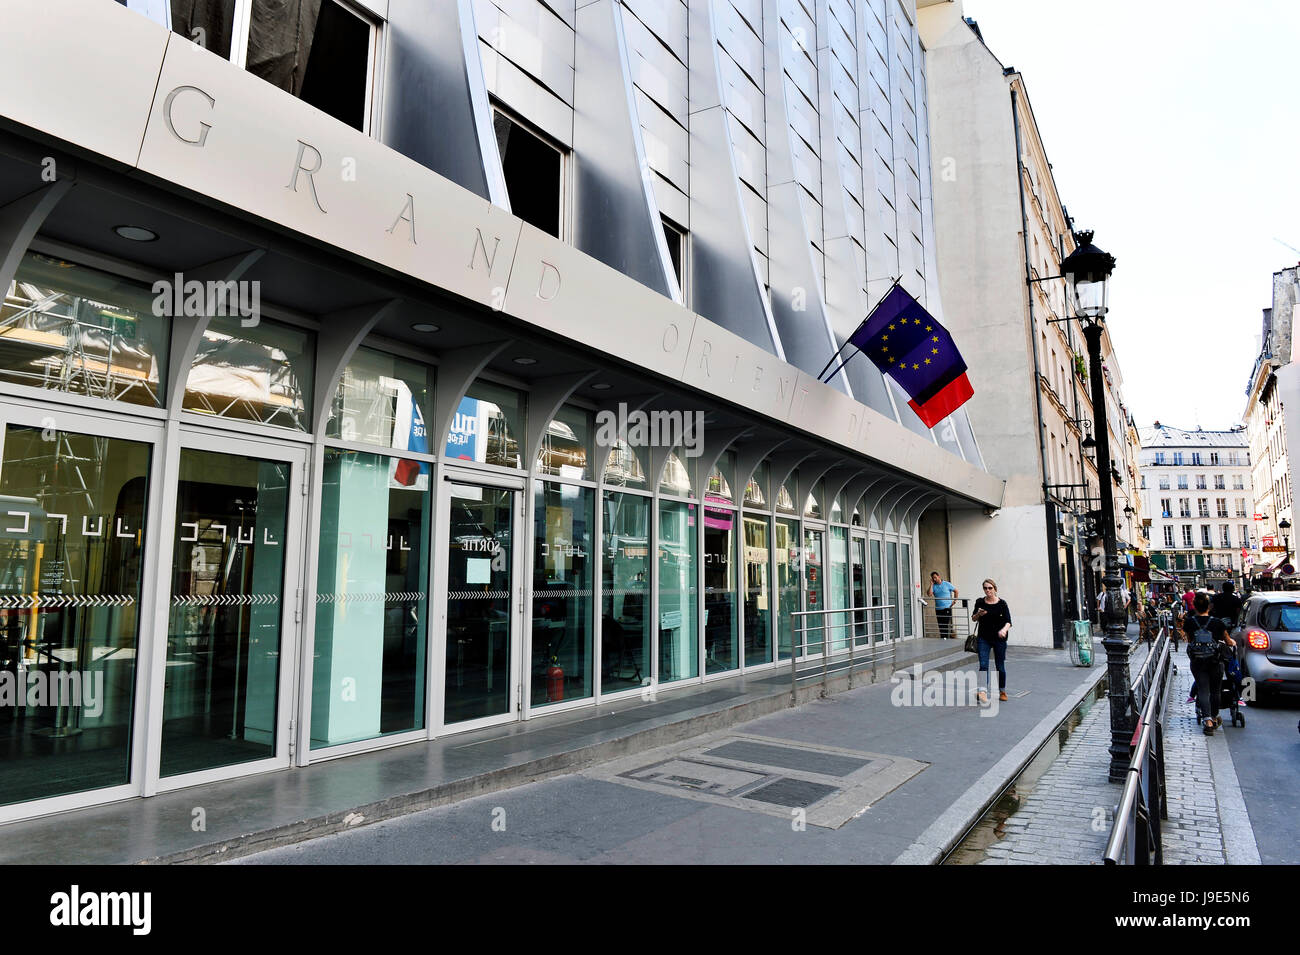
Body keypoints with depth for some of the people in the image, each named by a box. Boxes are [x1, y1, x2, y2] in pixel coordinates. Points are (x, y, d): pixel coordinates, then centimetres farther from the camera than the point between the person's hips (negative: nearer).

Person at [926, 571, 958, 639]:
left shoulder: (947, 584, 0)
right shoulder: (933, 586, 6)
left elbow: (956, 591, 7)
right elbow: (929, 594, -9)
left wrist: (954, 601, 0)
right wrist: (931, 584, -8)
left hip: (947, 608, -3)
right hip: (938, 609, 3)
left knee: (947, 625, -9)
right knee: (941, 625, 6)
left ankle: (949, 637, -8)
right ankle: (942, 639, 12)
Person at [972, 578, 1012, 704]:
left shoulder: (1002, 603, -6)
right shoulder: (980, 602, 1)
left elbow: (1008, 621, -12)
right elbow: (973, 619, 10)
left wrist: (1004, 629, -33)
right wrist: (978, 614, -12)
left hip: (999, 638, -1)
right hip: (984, 638, 1)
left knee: (1000, 667, 8)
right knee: (983, 665, -12)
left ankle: (1002, 691, 27)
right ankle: (983, 691, -17)